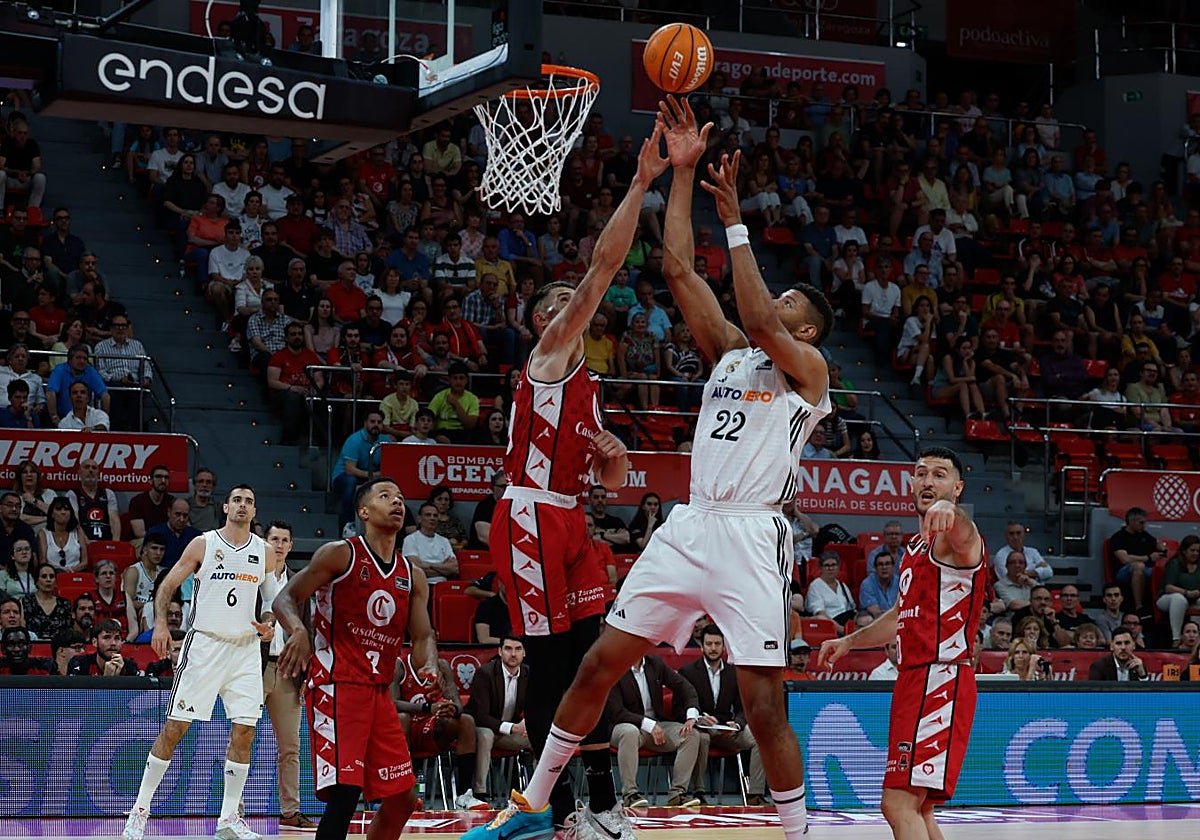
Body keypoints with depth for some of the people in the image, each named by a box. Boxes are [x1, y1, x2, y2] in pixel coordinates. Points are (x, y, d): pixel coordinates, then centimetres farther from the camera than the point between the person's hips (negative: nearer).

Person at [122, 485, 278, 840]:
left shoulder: (264, 552, 8)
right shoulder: (203, 544, -1)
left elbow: (271, 598, 20)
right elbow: (167, 585, 2)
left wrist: (267, 623, 0)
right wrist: (161, 623, -12)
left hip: (246, 648, 3)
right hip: (204, 645, -3)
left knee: (244, 732, -1)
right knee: (174, 728, -4)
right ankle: (141, 809, 5)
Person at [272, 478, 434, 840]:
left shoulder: (413, 577, 13)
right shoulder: (341, 554, -3)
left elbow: (422, 636, 10)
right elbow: (285, 599, -5)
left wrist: (428, 667, -13)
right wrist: (298, 630, -27)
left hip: (379, 691, 7)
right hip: (336, 686, -7)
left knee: (402, 800, 8)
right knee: (344, 793, -19)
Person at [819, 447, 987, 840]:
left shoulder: (955, 540, -9)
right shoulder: (917, 546, 20)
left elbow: (960, 529, -36)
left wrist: (947, 510, -58)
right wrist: (849, 641, 34)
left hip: (942, 680, -10)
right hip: (913, 680, 10)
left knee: (899, 804, -20)